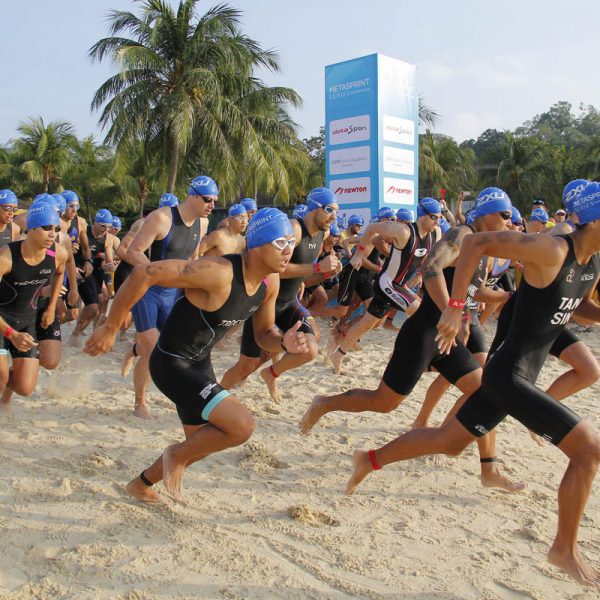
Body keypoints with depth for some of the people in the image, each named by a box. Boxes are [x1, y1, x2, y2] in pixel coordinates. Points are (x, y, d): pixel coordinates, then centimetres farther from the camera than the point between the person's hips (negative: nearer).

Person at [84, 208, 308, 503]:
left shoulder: (271, 283, -5)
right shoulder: (219, 272, -31)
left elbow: (263, 334, 7)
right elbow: (144, 273, -32)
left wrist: (284, 343, -17)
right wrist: (110, 328, -25)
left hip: (200, 364, 9)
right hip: (171, 364, -9)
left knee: (202, 442, 22)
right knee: (242, 425, -22)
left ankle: (140, 485, 48)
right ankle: (177, 455, 8)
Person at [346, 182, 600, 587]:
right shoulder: (552, 250, -21)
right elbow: (477, 243, -21)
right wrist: (455, 308, -25)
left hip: (518, 376, 9)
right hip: (508, 376, -9)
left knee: (448, 442, 18)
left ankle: (370, 460, 35)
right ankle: (565, 550, 10)